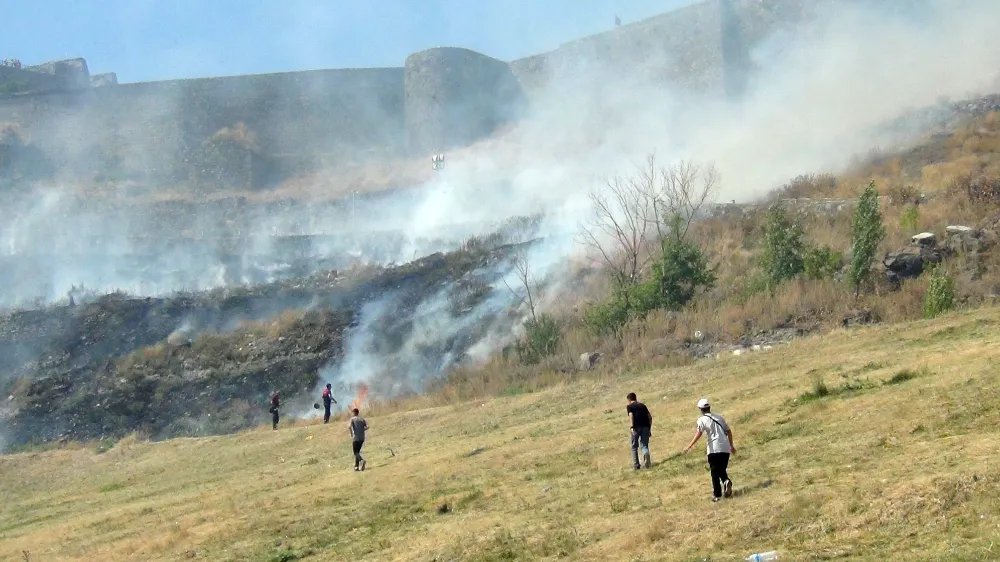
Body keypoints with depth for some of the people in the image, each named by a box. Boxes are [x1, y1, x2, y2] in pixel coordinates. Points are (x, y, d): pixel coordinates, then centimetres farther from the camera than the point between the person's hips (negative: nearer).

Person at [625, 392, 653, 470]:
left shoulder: (629, 406, 9)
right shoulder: (642, 405, 22)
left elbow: (631, 415, -10)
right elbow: (650, 417, 15)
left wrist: (631, 427, -19)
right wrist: (650, 427, 19)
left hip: (636, 427, -3)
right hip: (645, 426, 3)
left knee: (634, 447, 11)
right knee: (644, 445, 4)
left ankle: (636, 466, 10)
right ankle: (646, 454, -29)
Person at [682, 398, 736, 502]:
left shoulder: (701, 420, 0)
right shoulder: (719, 417, 18)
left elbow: (698, 434, -14)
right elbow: (728, 431, 20)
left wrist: (689, 446, -20)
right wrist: (731, 445, 29)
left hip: (714, 449, -5)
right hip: (725, 448, 5)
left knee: (715, 472, 4)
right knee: (722, 470, 16)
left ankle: (717, 494, 0)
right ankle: (726, 481, -13)